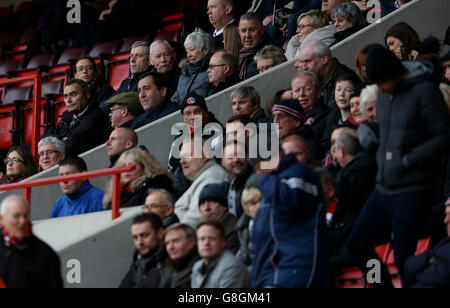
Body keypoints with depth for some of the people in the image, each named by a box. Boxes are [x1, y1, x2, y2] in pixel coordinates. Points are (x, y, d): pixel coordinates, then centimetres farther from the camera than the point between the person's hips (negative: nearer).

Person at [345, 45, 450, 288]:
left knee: (403, 256, -6)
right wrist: (382, 159, 7)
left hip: (412, 191, -8)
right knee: (357, 244, 10)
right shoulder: (384, 94, 10)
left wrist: (407, 161, -16)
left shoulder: (424, 91, -12)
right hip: (384, 189, 8)